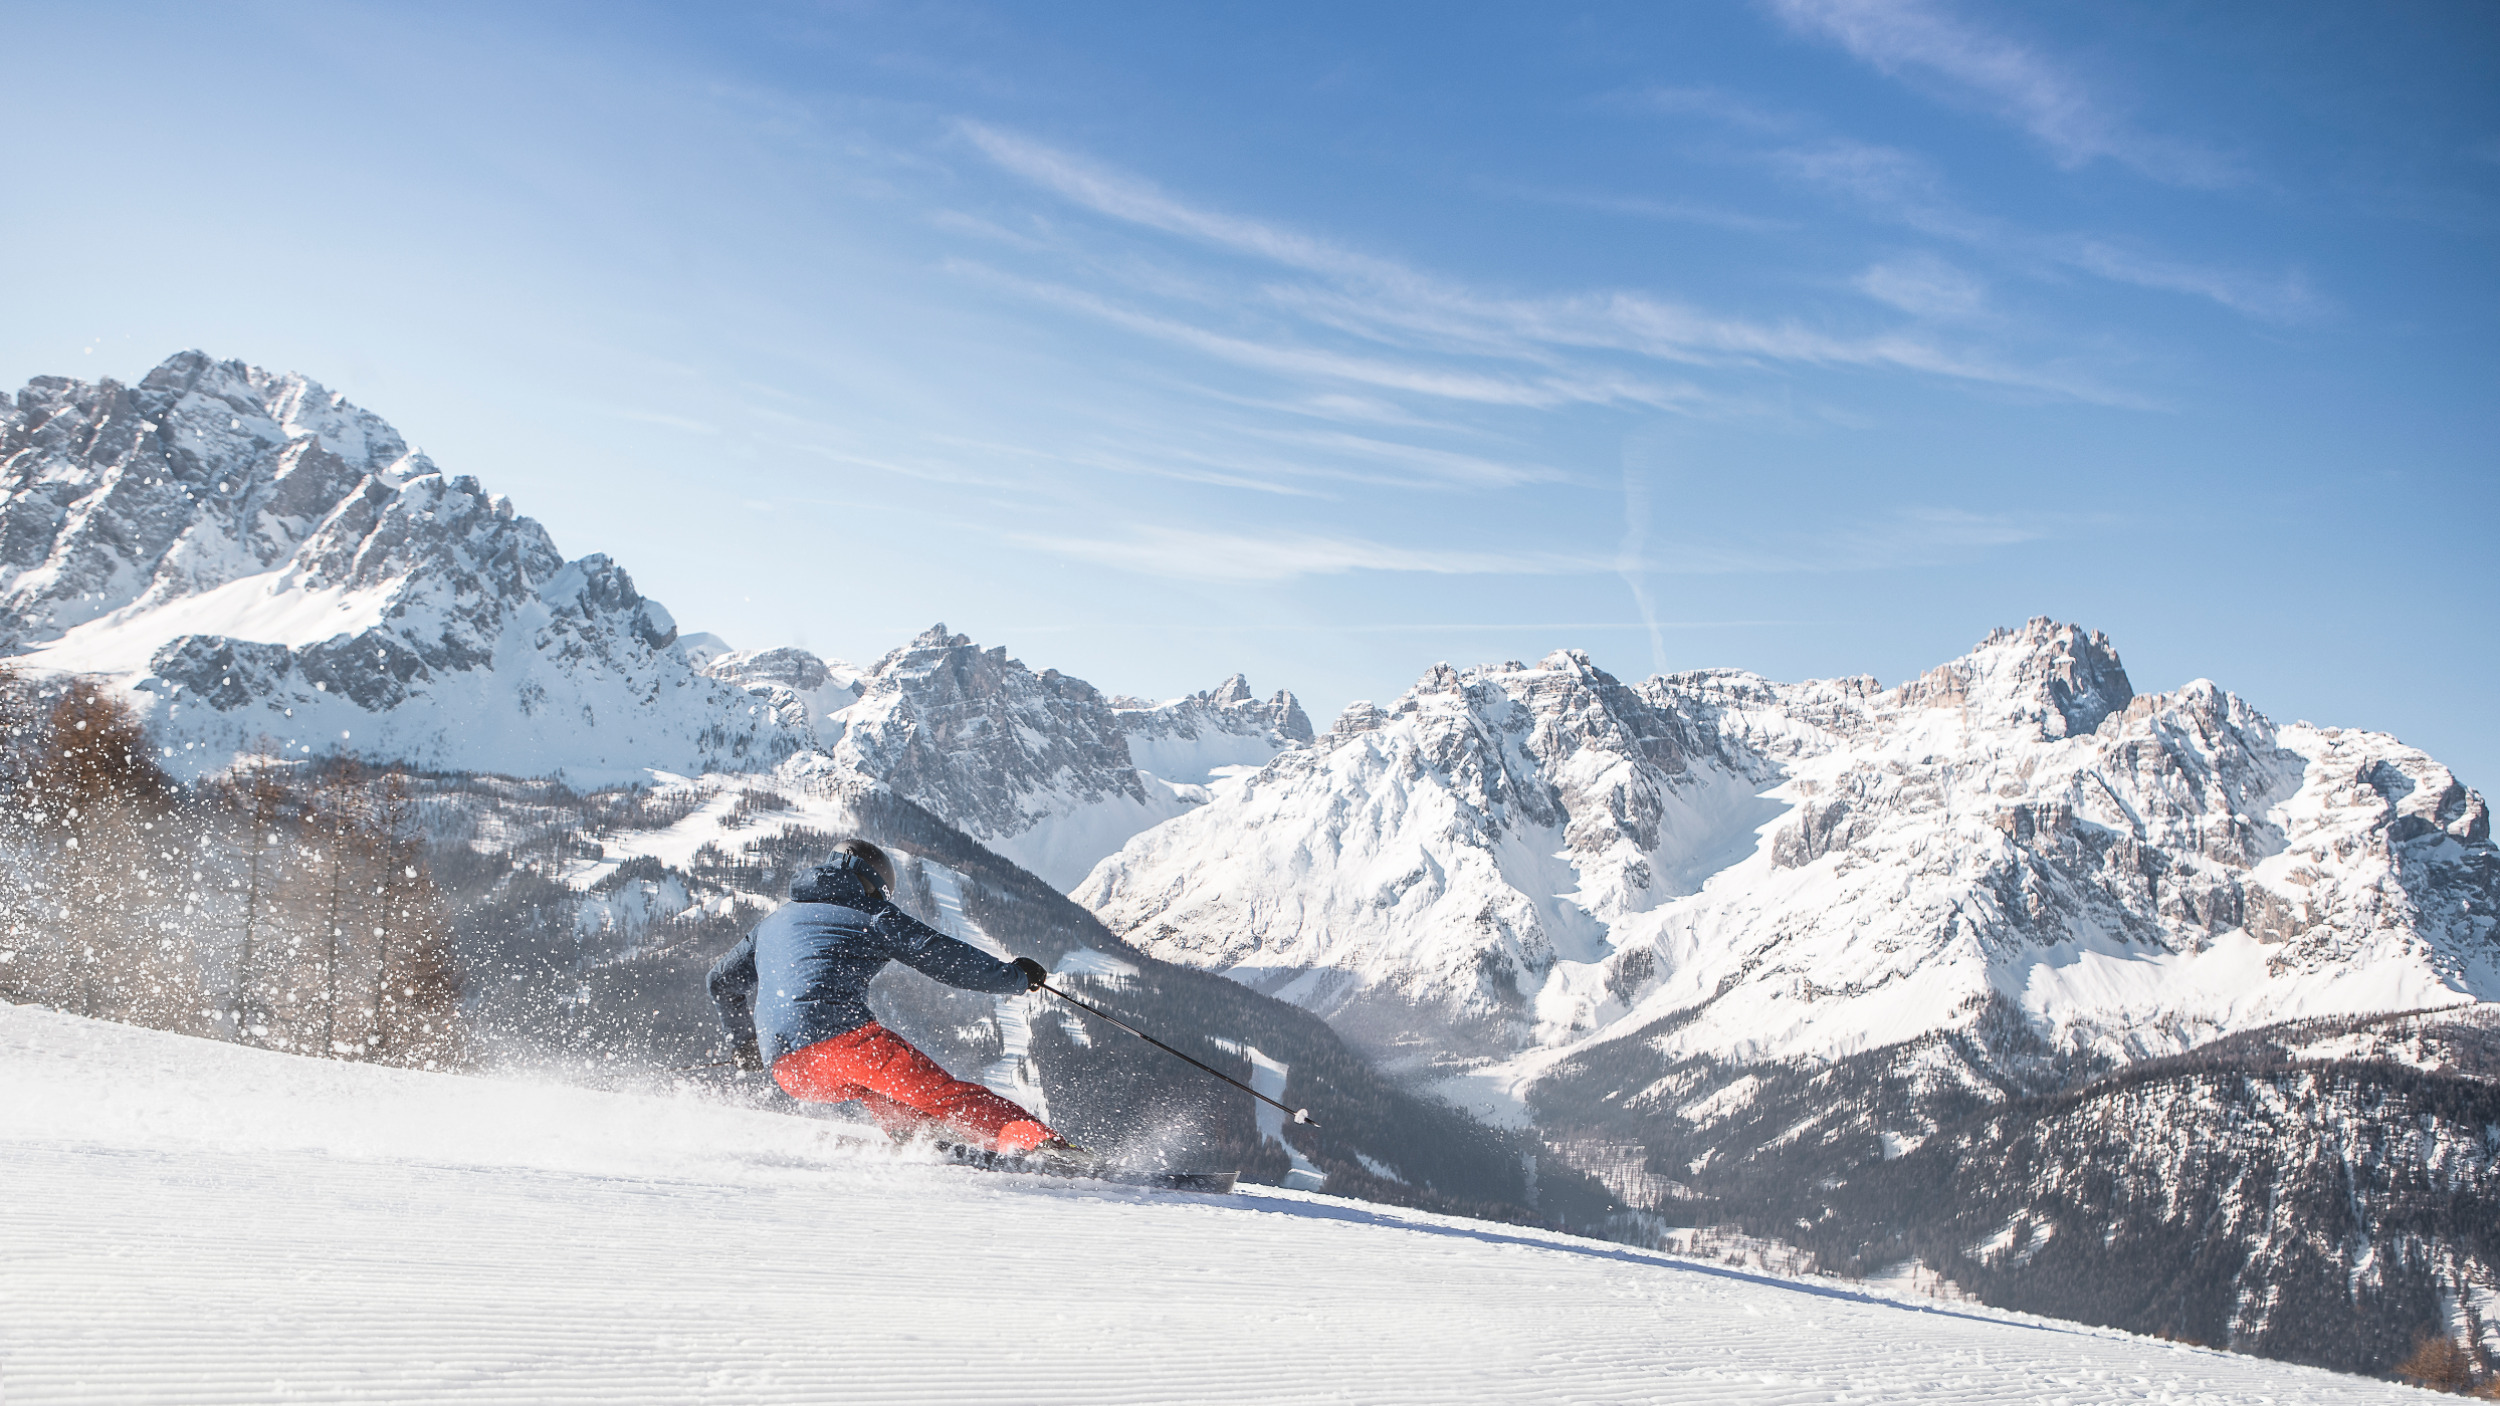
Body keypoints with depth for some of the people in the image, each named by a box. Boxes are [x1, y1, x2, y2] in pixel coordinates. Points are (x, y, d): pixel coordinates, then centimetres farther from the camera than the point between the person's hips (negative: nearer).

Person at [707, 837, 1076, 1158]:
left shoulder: (775, 921, 30)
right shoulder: (873, 916, 13)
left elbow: (723, 981, 38)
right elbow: (947, 957, 10)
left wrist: (746, 1041, 53)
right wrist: (1015, 976, 22)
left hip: (788, 1072, 6)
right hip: (844, 1032, -6)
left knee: (884, 1092, 31)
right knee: (943, 1093, -8)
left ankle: (915, 1137, 6)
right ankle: (1039, 1141, -24)